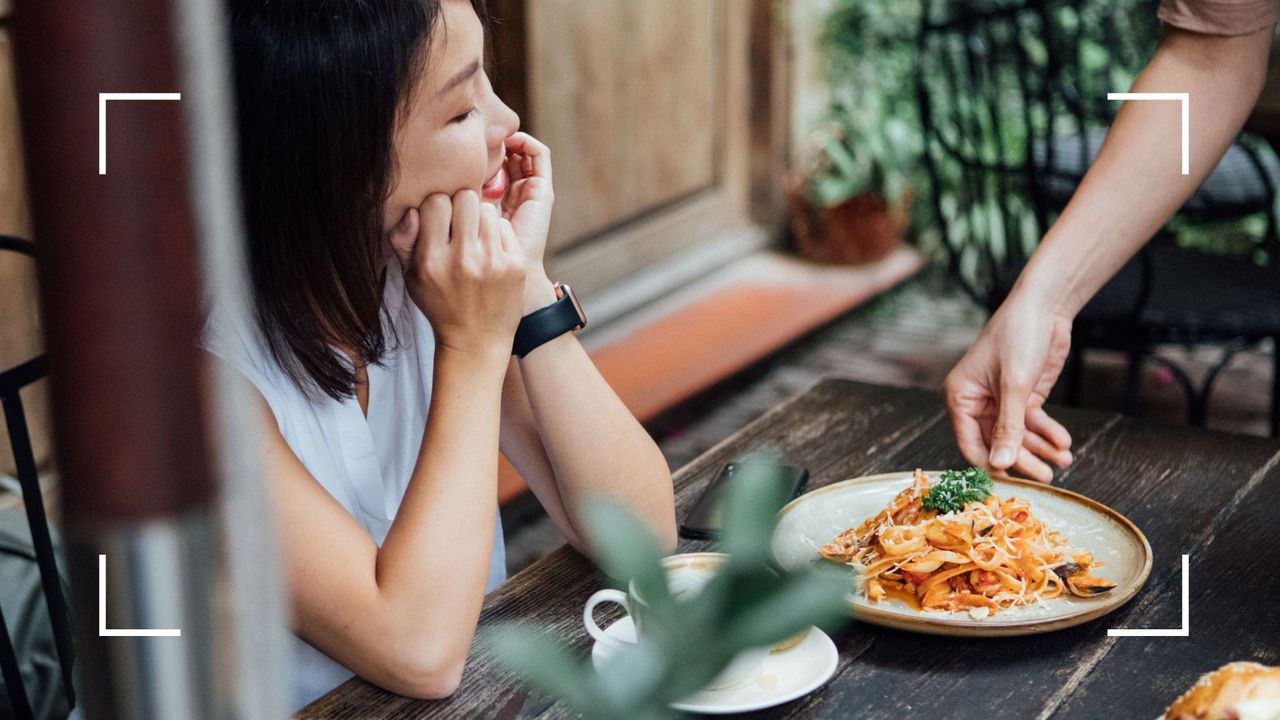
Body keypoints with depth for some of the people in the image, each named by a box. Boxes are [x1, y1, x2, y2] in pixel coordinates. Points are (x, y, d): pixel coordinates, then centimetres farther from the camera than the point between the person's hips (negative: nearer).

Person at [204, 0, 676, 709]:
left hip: (478, 693, 4)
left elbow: (642, 535, -8)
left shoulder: (428, 281, -5)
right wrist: (472, 348, -21)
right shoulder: (203, 361, -19)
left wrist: (525, 289, -15)